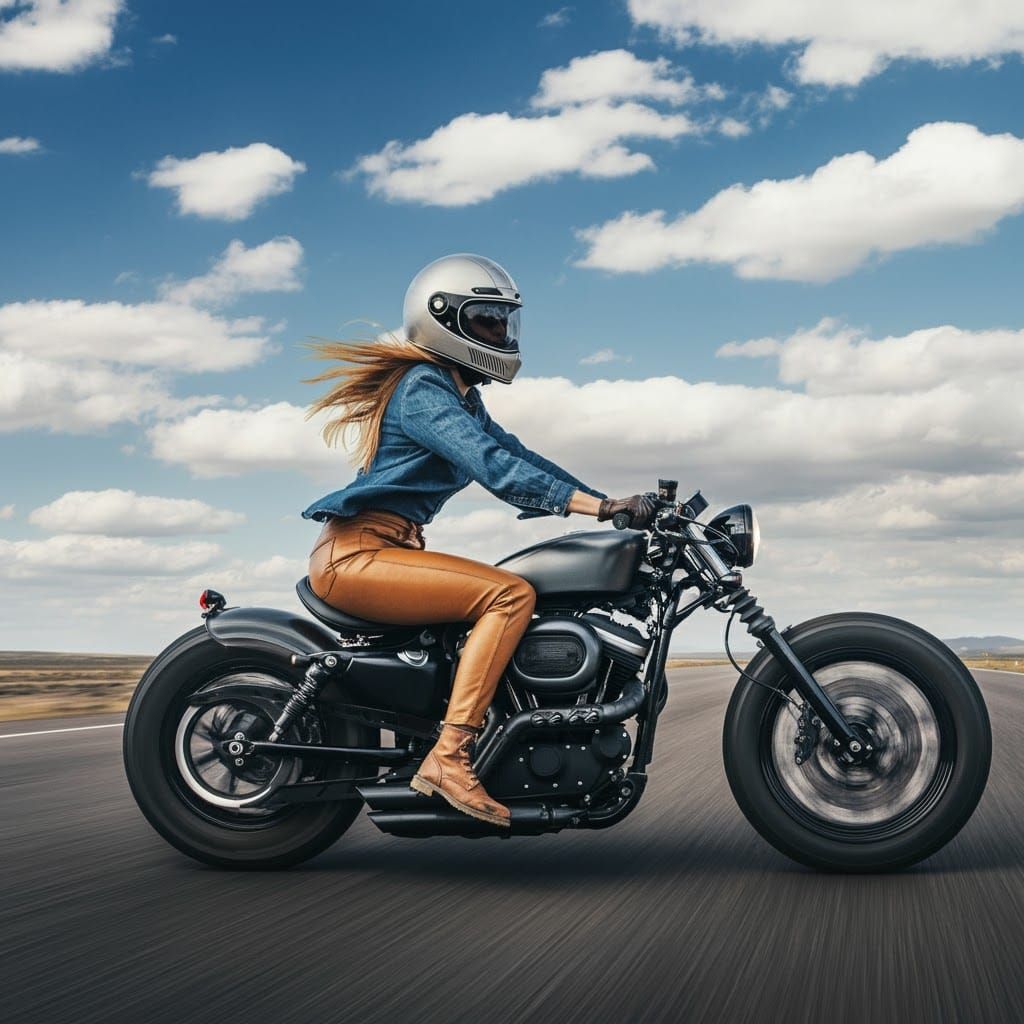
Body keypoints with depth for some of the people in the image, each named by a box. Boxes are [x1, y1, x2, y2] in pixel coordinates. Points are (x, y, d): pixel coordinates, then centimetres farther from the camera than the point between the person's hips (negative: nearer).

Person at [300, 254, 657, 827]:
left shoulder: (462, 398, 19)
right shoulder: (422, 389, -12)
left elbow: (519, 458, 16)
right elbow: (495, 467, -25)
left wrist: (615, 505, 6)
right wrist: (604, 507, -31)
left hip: (384, 550, 10)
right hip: (356, 554, -10)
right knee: (511, 594, -21)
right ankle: (449, 756, -27)